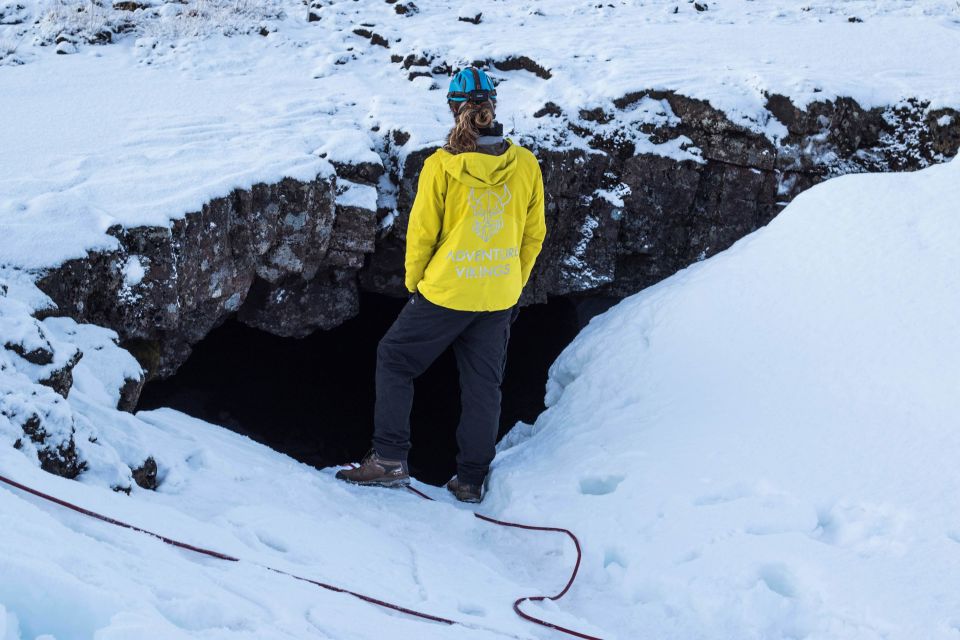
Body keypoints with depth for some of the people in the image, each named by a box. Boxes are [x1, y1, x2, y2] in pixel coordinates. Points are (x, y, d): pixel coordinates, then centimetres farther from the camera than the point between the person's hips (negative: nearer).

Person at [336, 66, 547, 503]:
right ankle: (471, 480, 20)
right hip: (500, 298, 4)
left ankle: (389, 458, 8)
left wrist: (413, 283, 9)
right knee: (483, 384, 15)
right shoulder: (525, 165, -4)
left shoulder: (441, 166, -14)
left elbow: (421, 232, -7)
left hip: (446, 292, -3)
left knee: (394, 359, 15)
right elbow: (534, 234, 5)